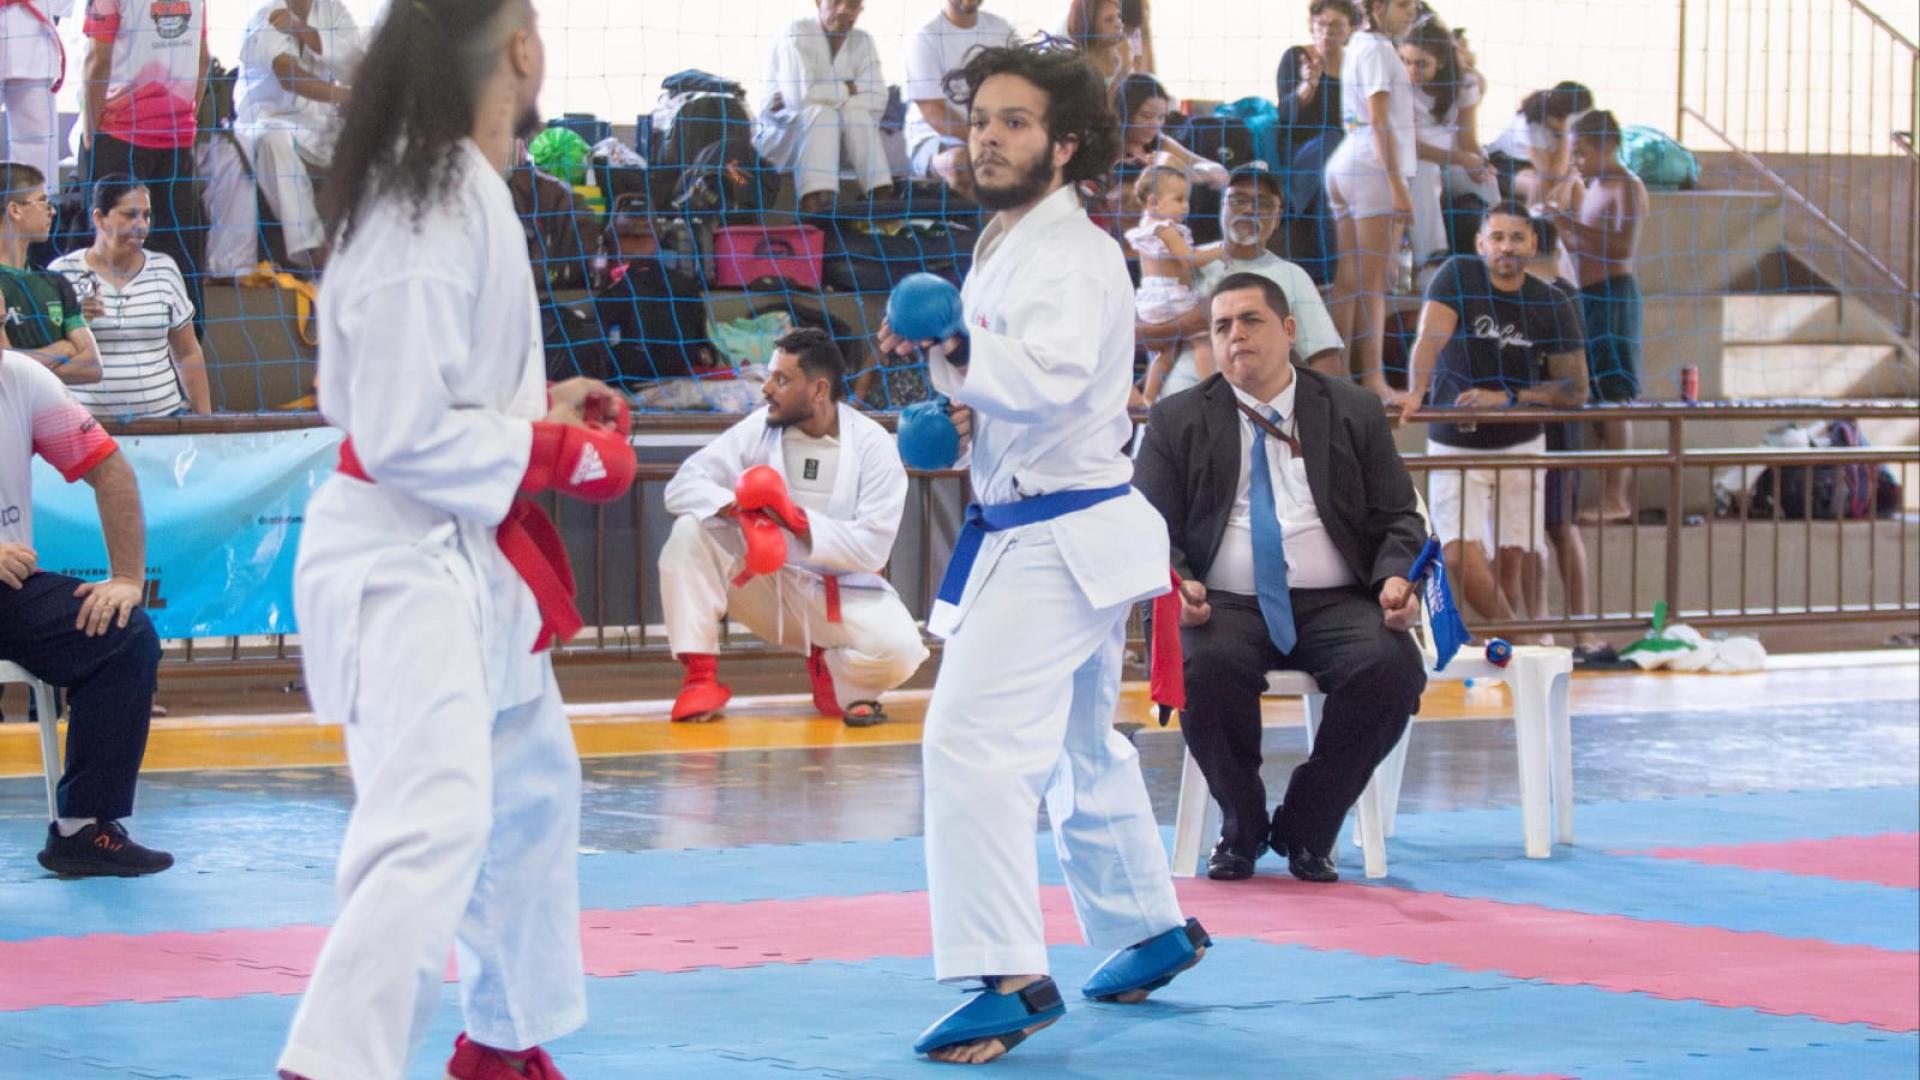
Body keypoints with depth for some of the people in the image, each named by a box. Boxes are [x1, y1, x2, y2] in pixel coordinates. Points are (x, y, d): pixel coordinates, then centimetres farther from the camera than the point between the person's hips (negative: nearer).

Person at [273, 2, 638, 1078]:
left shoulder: (461, 193, 10)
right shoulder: (430, 215, -21)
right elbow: (402, 435, -23)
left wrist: (538, 406, 9)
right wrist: (568, 453, -16)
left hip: (469, 556, 11)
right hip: (404, 559, -11)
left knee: (532, 787, 25)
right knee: (434, 820, -23)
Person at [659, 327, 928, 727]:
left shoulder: (872, 445, -12)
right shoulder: (761, 427, -5)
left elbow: (873, 548, -17)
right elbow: (683, 485, -11)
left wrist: (796, 520, -28)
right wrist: (736, 507, -32)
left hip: (840, 593, -2)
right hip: (762, 585, 2)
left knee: (899, 650, -30)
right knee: (691, 531, -23)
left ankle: (832, 671, 8)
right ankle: (700, 678, -13)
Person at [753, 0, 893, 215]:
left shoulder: (862, 42, 2)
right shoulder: (796, 35, -15)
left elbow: (876, 100, -11)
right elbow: (800, 96, -29)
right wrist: (849, 89, -16)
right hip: (780, 137, -4)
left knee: (856, 110, -24)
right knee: (821, 114, -33)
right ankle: (812, 205, -48)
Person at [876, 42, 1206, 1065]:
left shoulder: (1068, 254, -17)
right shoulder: (1008, 246, 15)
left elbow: (1053, 376, -34)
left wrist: (953, 347, -41)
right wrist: (967, 402, 8)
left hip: (1060, 541, -11)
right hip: (1046, 532, 11)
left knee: (972, 740, -19)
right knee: (1080, 746, 23)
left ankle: (1009, 979, -21)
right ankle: (1152, 928, 39)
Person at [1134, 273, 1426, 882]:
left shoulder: (1354, 414, 14)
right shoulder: (1176, 423, 12)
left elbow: (1397, 518, 11)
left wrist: (1396, 579, -11)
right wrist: (1174, 585, -15)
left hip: (1334, 604, 1)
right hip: (1226, 605, -1)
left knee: (1391, 666, -31)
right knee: (1204, 666, -35)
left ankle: (1306, 830, -9)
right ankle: (1241, 828, -8)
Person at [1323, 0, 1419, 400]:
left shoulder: (1356, 47, 20)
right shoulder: (1377, 49, -8)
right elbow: (1380, 121, -13)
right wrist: (1397, 184, -16)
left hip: (1346, 162, 9)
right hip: (1376, 167, -9)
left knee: (1348, 280, 6)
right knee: (1373, 282, -9)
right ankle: (1373, 379, -10)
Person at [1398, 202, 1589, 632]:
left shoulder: (1553, 304, -1)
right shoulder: (1459, 275, -6)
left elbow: (1576, 390, -2)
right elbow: (1431, 337, -20)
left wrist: (1508, 398, -17)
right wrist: (1416, 392, -39)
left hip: (1520, 444, 1)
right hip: (1454, 446, -1)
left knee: (1514, 559, -3)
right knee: (1461, 555, -13)